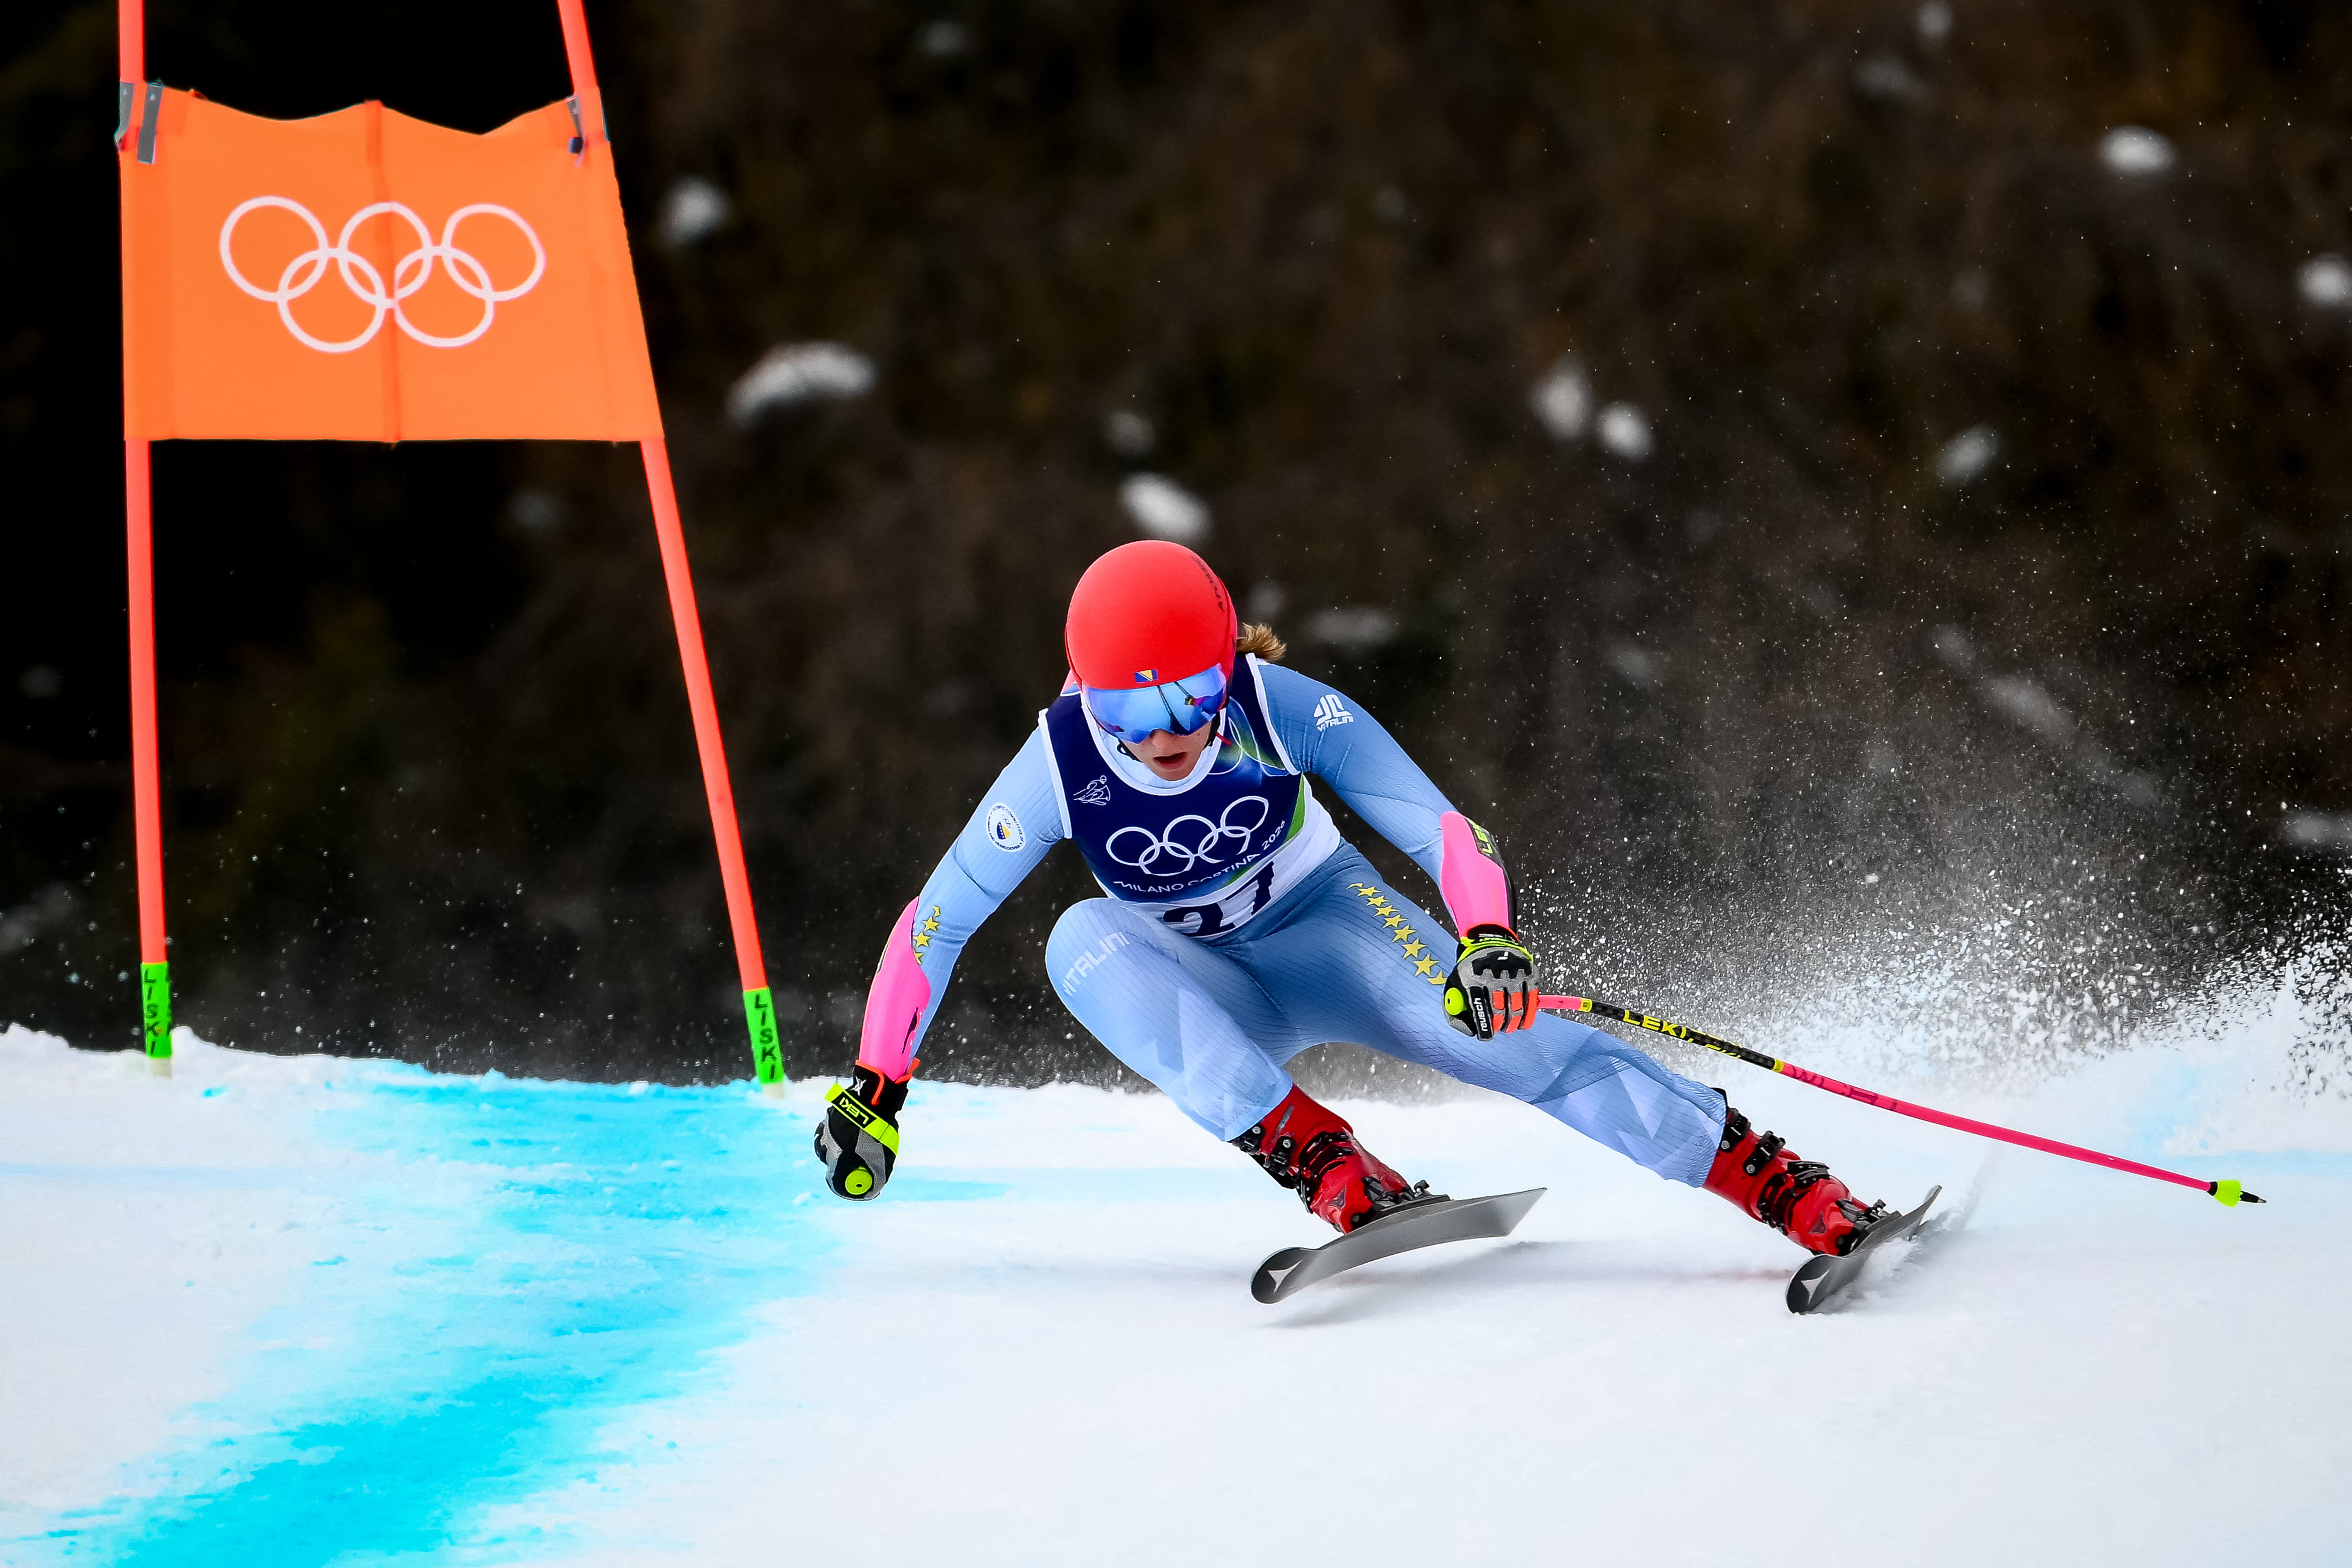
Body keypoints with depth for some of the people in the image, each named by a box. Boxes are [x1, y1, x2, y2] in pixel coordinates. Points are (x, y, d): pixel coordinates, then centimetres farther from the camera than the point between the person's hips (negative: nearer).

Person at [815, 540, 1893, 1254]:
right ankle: (1325, 1167, -39)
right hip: (1206, 996, 1)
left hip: (1321, 924, -1)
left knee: (1497, 1034, -29)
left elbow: (1442, 832, -28)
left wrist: (1490, 940, -47)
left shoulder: (1280, 708, -25)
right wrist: (873, 1092, -14)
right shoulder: (1060, 765, -23)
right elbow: (935, 923, -12)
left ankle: (1789, 1189, -31)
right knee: (1083, 940, -31)